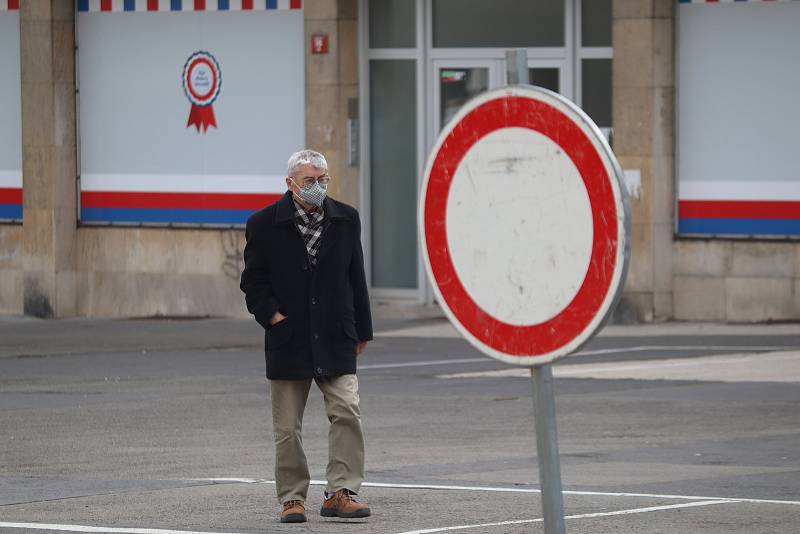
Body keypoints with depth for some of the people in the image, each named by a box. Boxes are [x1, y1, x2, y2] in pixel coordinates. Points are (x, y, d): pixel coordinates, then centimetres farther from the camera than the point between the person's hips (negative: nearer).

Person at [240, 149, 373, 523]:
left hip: (335, 339, 2)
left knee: (347, 412, -11)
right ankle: (292, 498, 12)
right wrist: (273, 316, -11)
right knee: (287, 427, 3)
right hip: (287, 342, -2)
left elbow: (356, 278, 13)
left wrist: (361, 330, 13)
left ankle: (340, 493, -7)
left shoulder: (346, 219, 8)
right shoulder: (266, 224, -1)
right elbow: (253, 281, 1)